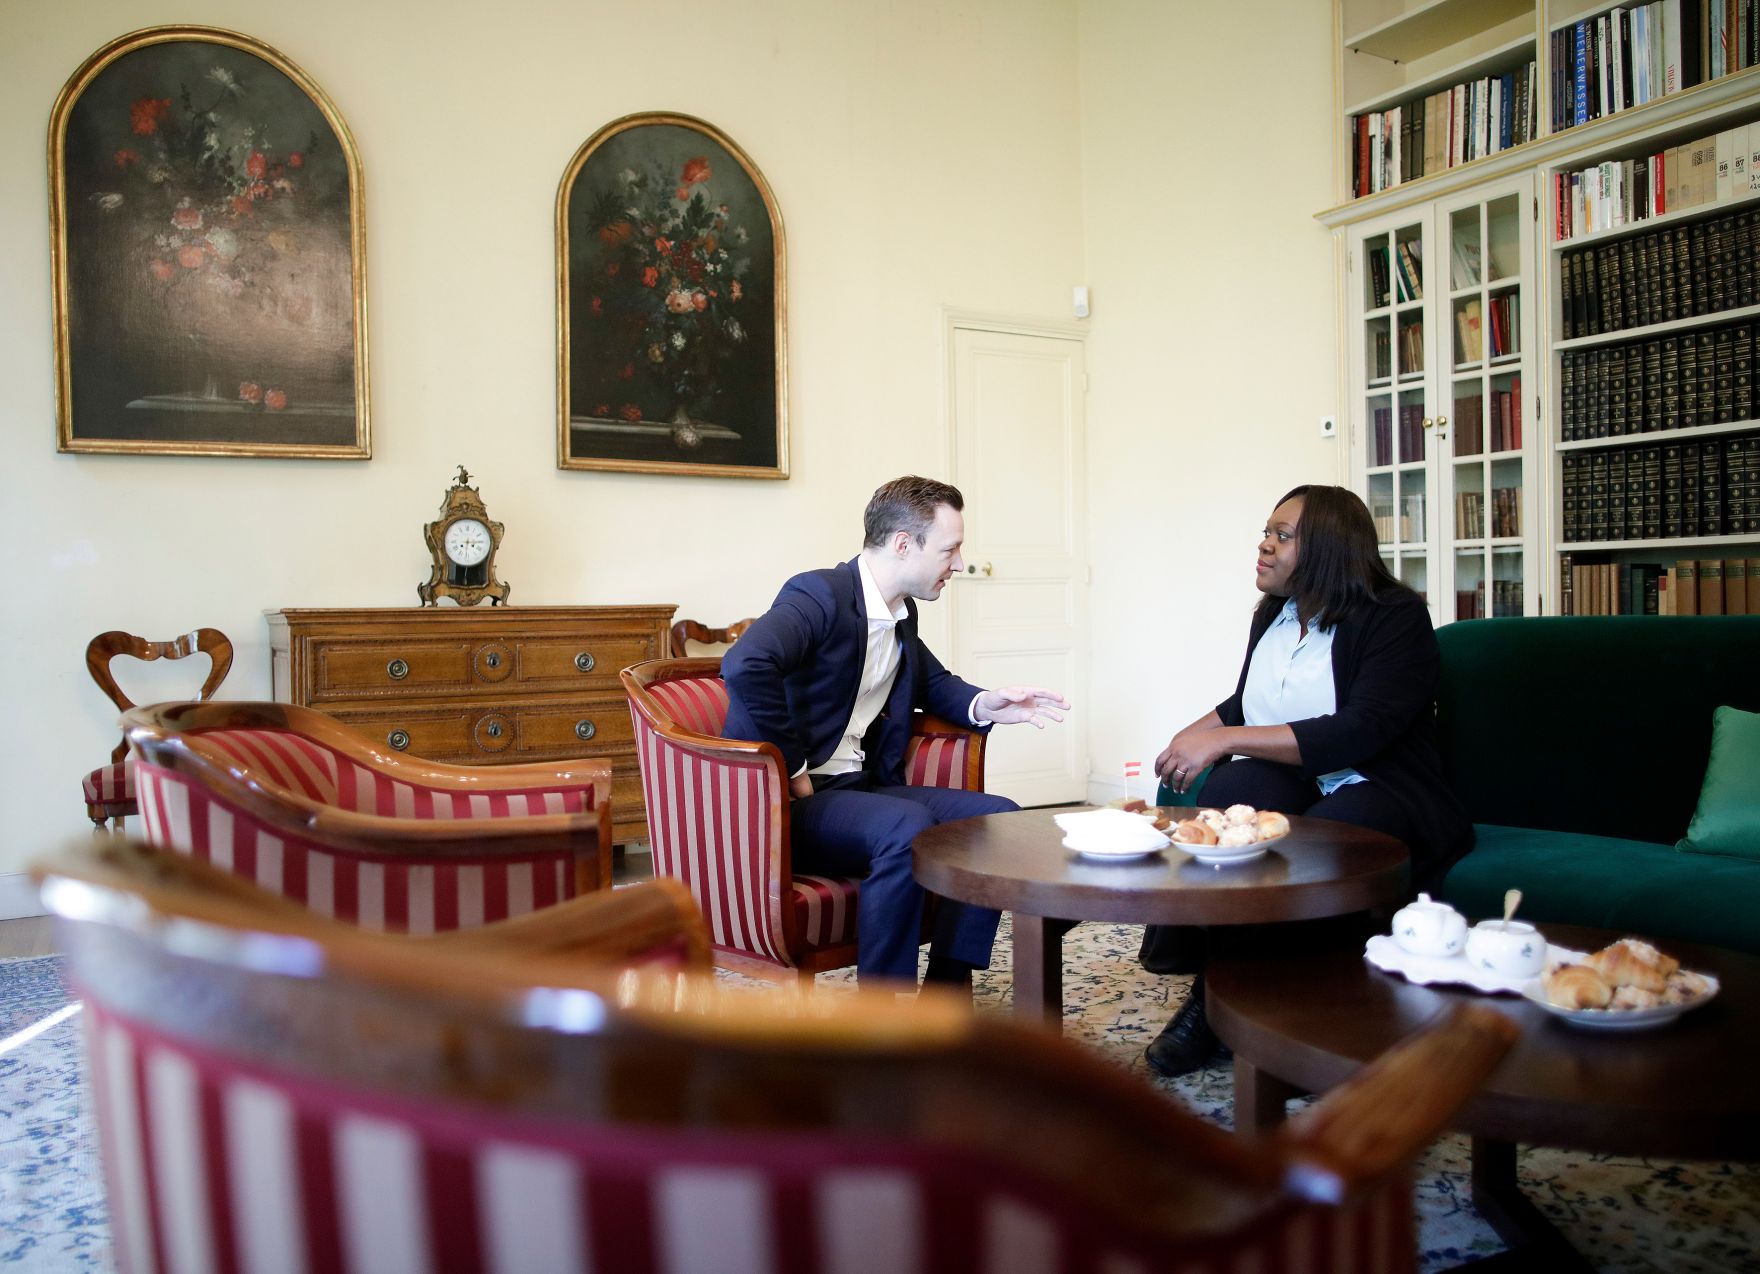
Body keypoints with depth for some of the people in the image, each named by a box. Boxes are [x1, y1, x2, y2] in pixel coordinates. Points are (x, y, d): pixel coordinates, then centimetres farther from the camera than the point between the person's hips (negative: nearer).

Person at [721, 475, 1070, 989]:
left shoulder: (902, 614, 12)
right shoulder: (821, 594, -15)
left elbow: (933, 682, 30)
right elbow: (745, 666, -33)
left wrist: (982, 705, 6)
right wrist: (792, 770, -25)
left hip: (860, 787, 9)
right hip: (788, 799, -9)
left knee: (999, 816, -3)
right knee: (909, 825, -33)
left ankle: (946, 990, 1)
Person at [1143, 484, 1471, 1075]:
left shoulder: (1396, 616, -9)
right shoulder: (1273, 616, 13)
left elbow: (1359, 732, -23)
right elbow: (1243, 705, 27)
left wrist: (1224, 739, -25)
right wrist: (1194, 735, 3)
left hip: (1386, 798, -5)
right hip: (1297, 786, 5)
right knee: (1229, 789, -30)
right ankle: (1209, 996, -23)